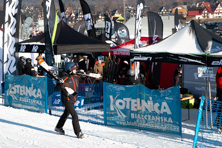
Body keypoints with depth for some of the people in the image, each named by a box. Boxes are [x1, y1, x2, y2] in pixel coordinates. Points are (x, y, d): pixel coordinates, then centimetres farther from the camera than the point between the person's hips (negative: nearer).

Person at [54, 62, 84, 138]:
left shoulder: (76, 77, 5)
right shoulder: (65, 78, -17)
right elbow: (56, 89, -21)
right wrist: (62, 85, -36)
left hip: (73, 99, 8)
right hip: (67, 100, -8)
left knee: (66, 113, 23)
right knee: (74, 115, -14)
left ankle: (59, 127, 41)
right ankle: (78, 132, -9)